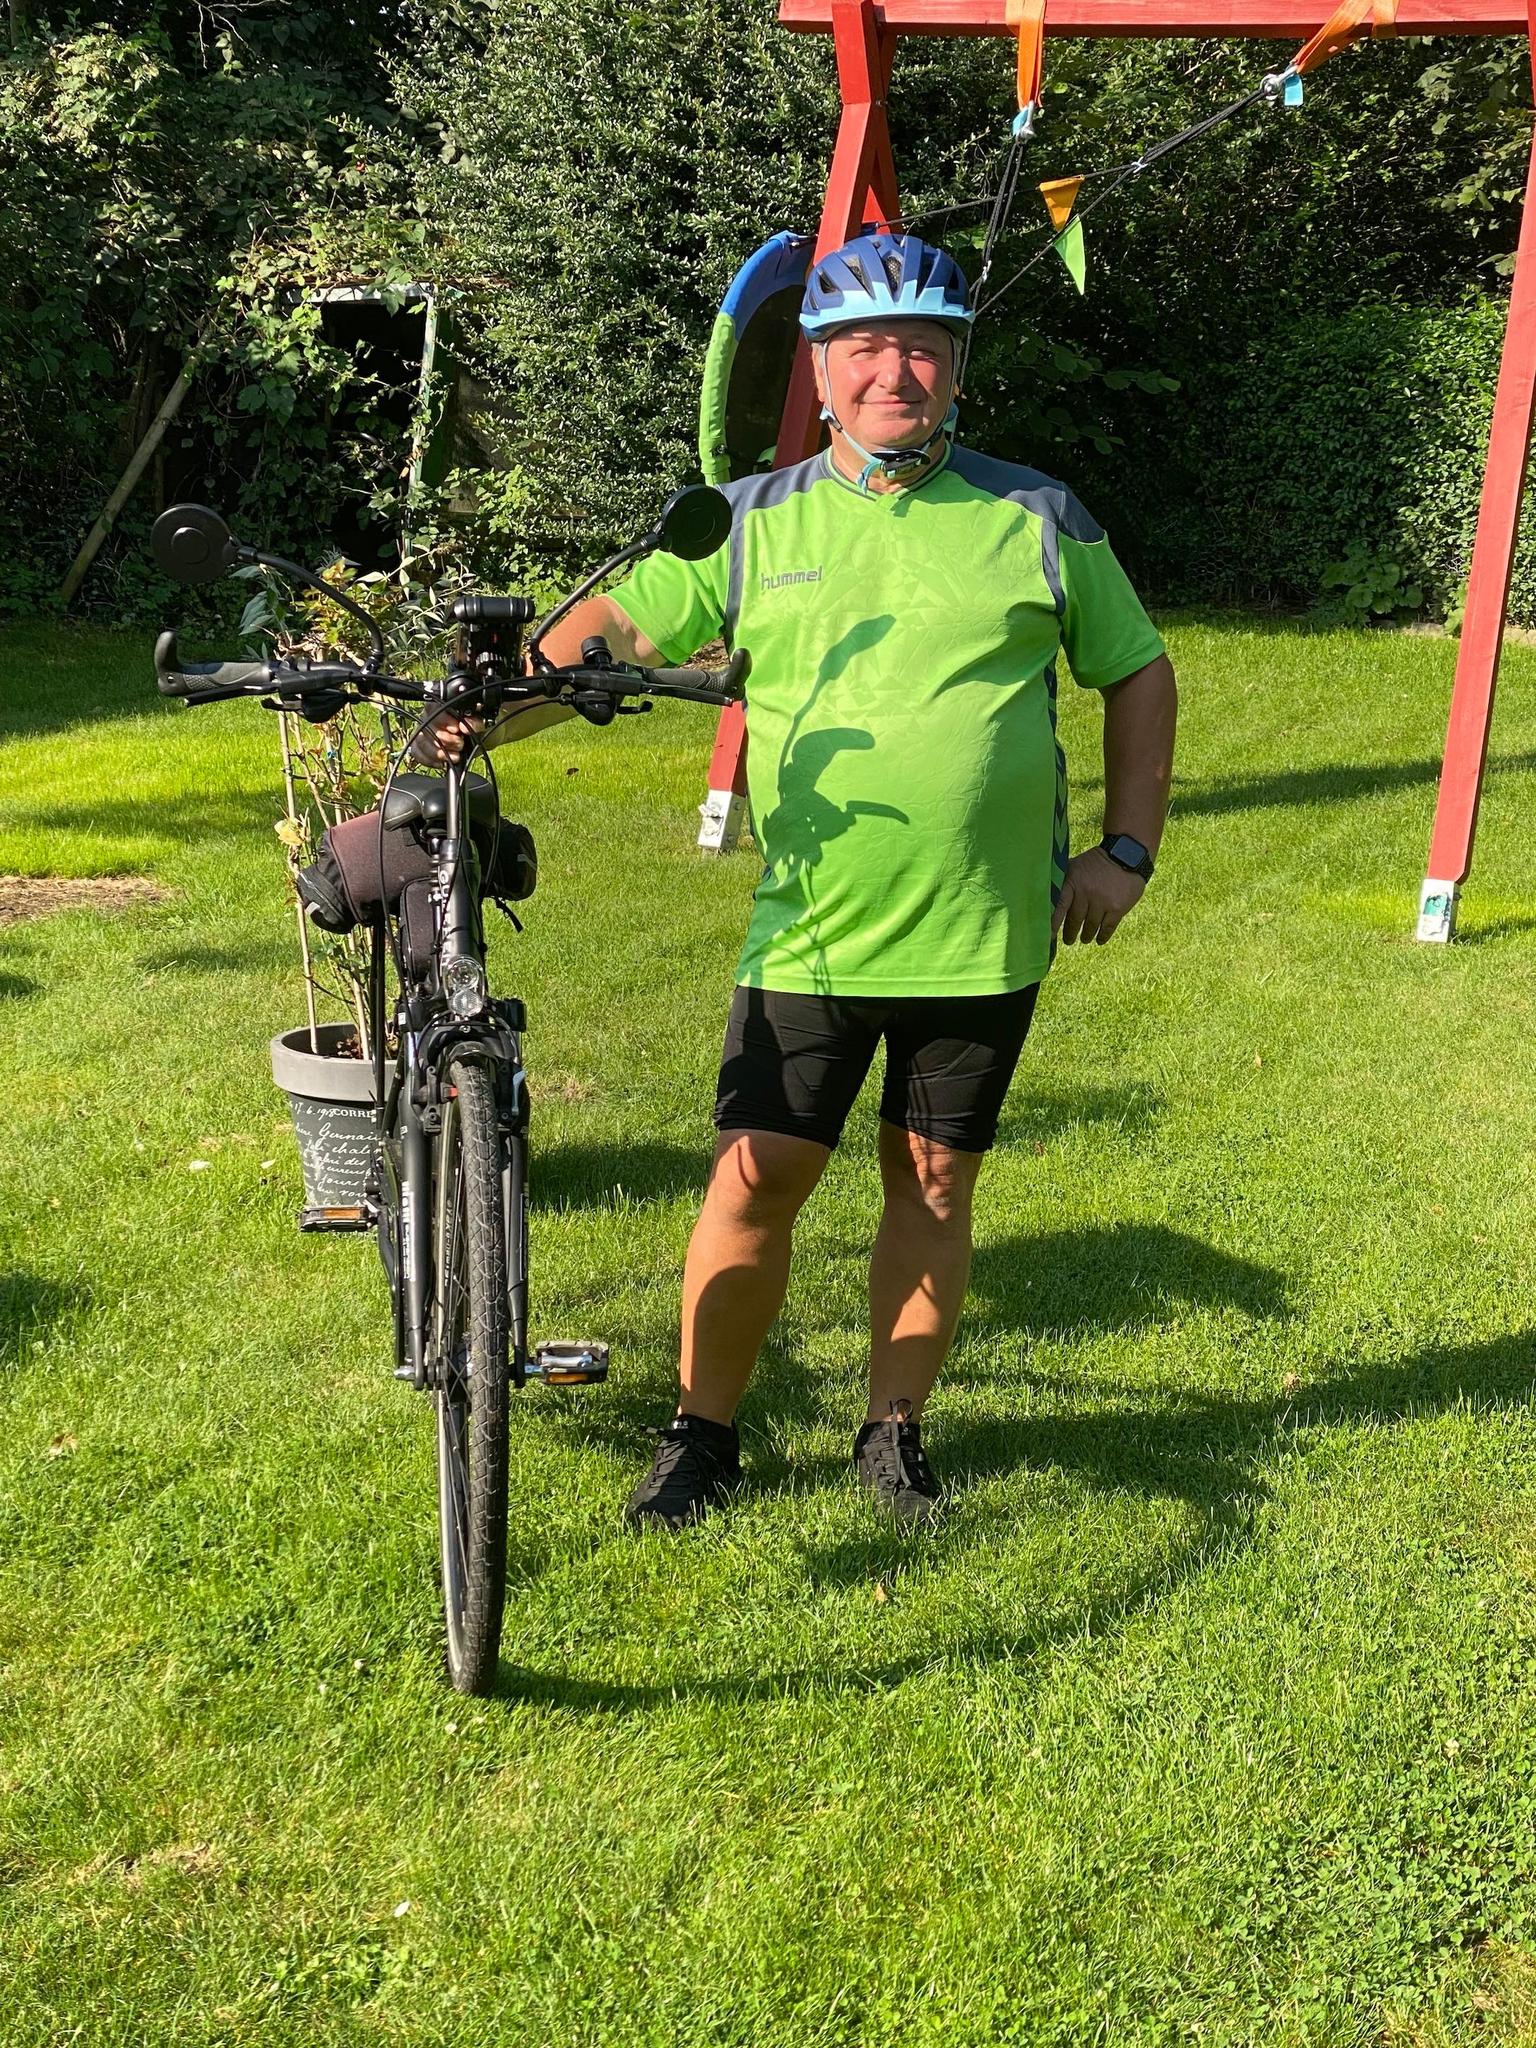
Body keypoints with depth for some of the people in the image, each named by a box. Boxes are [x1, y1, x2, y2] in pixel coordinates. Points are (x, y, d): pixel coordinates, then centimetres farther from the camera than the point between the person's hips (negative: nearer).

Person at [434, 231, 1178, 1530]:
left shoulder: (1038, 521, 3)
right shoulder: (752, 524, 4)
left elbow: (1139, 677, 10)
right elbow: (617, 624, 3)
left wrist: (1126, 852, 3)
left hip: (987, 937, 0)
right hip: (810, 935, 0)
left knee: (933, 1184, 9)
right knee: (757, 1179, 1)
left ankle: (895, 1432, 26)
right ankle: (703, 1434, 19)